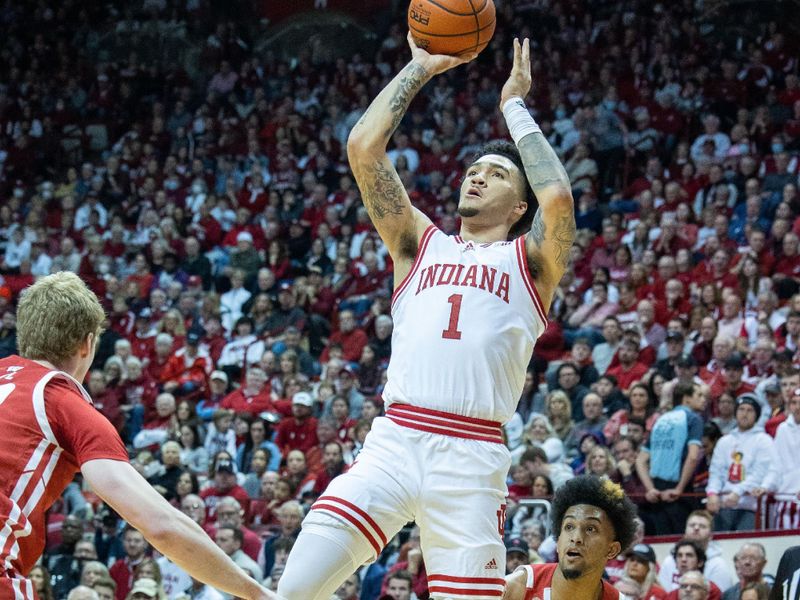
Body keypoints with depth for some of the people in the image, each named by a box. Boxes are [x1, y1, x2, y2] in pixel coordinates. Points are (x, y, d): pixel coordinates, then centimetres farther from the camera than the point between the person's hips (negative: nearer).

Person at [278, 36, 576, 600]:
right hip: (393, 442, 2)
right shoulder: (421, 244, 22)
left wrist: (516, 107, 8)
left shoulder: (529, 260, 15)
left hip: (472, 457, -2)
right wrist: (419, 69, 19)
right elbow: (363, 148, 13)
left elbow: (558, 199, -6)